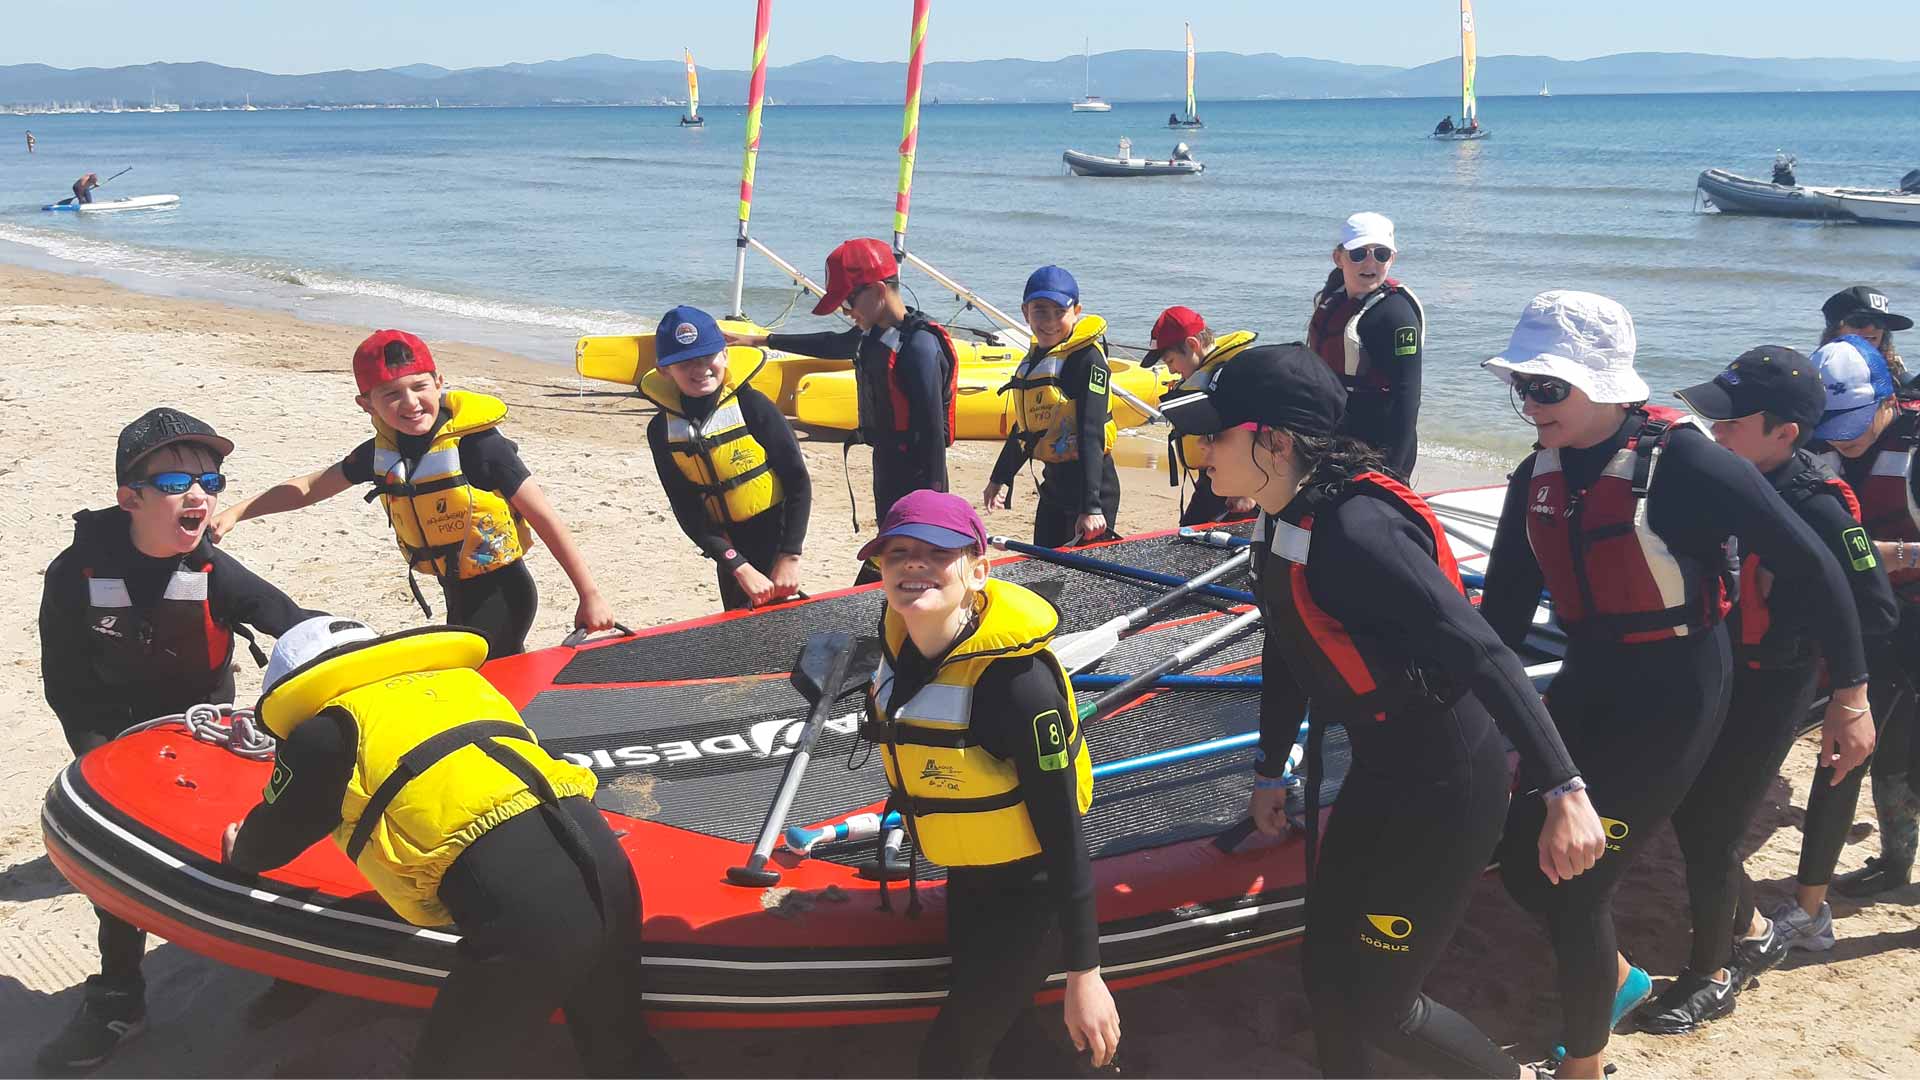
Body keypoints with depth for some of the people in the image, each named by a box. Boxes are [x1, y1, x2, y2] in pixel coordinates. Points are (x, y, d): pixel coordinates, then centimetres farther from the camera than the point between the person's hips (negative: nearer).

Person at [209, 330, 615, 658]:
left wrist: (590, 596, -17)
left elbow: (546, 518, -17)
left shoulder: (478, 446, -21)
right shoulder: (383, 452, -1)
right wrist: (235, 513, 7)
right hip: (457, 594, 7)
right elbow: (310, 487, 15)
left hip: (501, 591, -7)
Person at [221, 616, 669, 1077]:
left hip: (522, 909, -6)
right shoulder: (458, 676, 26)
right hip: (601, 853, 7)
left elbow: (277, 829, 28)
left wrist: (243, 854, 50)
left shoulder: (327, 729, 10)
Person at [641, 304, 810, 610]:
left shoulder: (751, 405, -15)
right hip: (729, 549, 4)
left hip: (774, 537, -4)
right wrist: (739, 568, -15)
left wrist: (790, 557, -16)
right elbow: (687, 511, -7)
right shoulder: (661, 430, -5)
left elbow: (798, 481, -12)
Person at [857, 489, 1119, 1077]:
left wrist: (1084, 974, -23)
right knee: (1007, 1032, 24)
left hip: (1028, 896, -7)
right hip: (965, 884, 7)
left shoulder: (1015, 679, -31)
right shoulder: (898, 639, -10)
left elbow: (1063, 831, -26)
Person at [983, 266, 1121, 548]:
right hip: (1053, 483, 8)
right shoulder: (1035, 357, 10)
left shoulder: (1087, 358, -14)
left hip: (1091, 485, -8)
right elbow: (1025, 425, 22)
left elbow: (1091, 434, -21)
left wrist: (1091, 507, -26)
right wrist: (999, 478, 30)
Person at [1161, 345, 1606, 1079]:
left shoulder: (1354, 529, -28)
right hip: (1380, 771, 9)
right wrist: (1270, 773, 23)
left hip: (1444, 789, -9)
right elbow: (1288, 653, 15)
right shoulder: (1280, 523, 1)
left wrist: (1562, 792, -35)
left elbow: (1482, 655, -32)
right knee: (1325, 970, 16)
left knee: (1379, 1005, 2)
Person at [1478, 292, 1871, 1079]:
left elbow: (1808, 566, -13)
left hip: (1671, 703, -7)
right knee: (1523, 864, 10)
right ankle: (1617, 980, 40)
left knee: (1574, 888, -5)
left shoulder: (1683, 463, -21)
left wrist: (1850, 688, -8)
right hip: (1586, 685, 7)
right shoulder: (1537, 479, -1)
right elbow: (1503, 613, 5)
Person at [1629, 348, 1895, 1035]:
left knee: (1711, 833, 0)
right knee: (1687, 812, 14)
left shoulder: (1818, 507, -22)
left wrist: (1858, 706, -14)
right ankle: (1753, 932, 39)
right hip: (1705, 670, 6)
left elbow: (1873, 614, -16)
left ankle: (1711, 976, 23)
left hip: (1768, 691, -6)